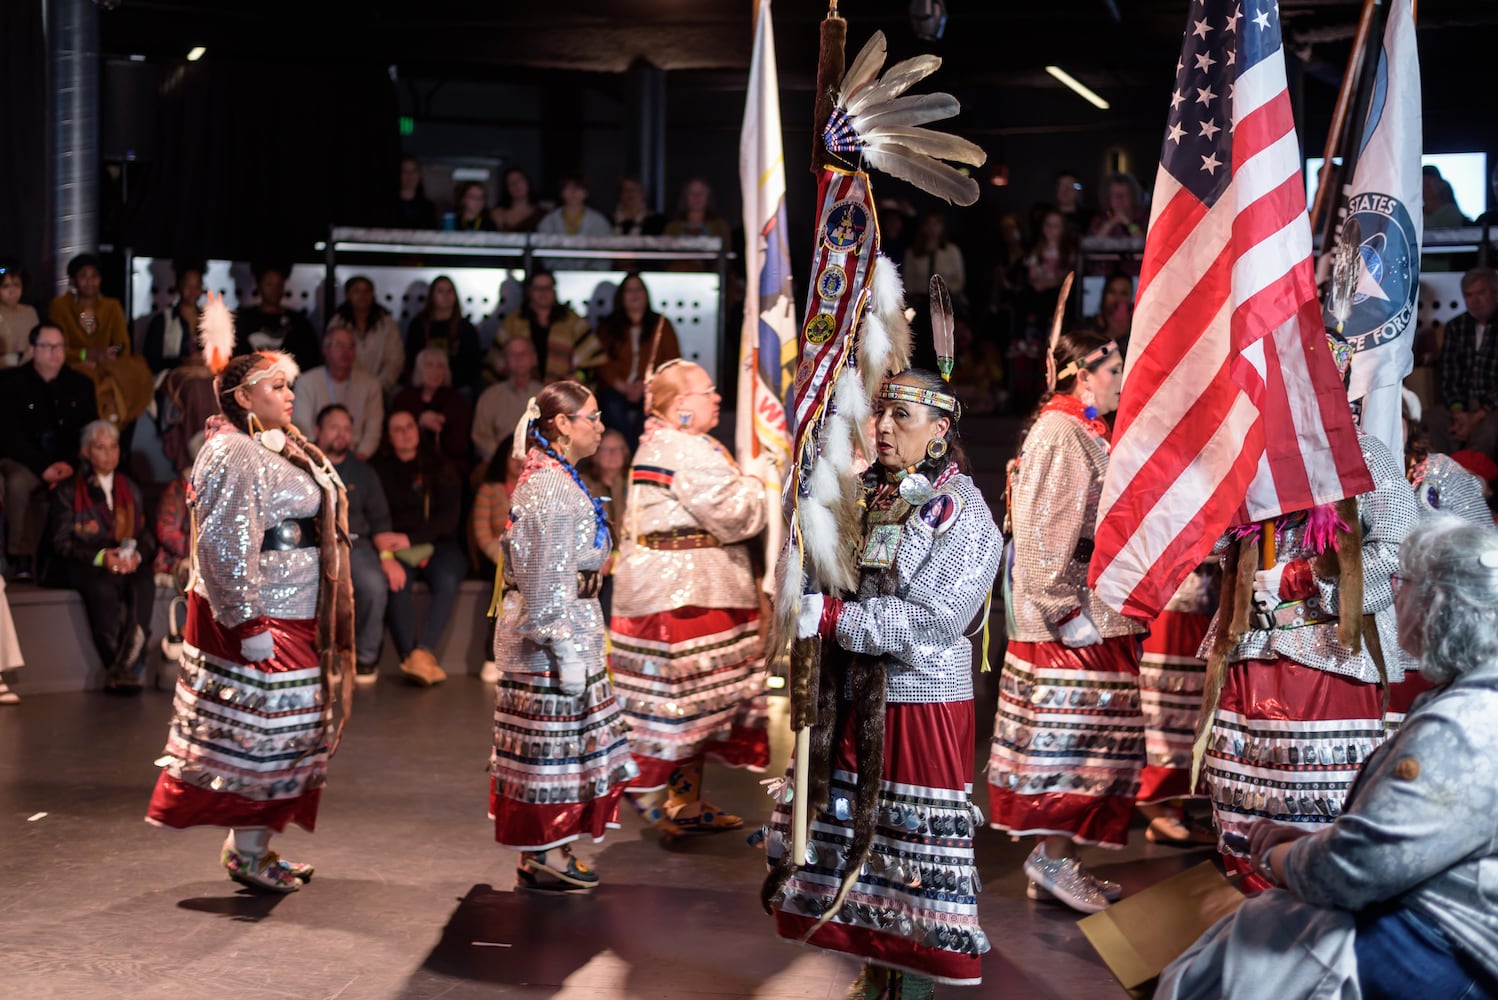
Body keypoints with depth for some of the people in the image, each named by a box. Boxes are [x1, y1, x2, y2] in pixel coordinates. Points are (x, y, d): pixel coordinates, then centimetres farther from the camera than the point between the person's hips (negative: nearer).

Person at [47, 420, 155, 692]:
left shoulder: (131, 491, 22)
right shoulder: (67, 491, 10)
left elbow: (146, 536, 14)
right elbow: (61, 542, -1)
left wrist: (137, 556, -11)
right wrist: (100, 557, -18)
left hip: (128, 565, 3)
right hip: (81, 567, -3)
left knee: (144, 582, -33)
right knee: (103, 586, -38)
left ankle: (123, 668, -37)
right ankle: (121, 669, -32)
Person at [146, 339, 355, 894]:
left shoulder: (279, 448, 15)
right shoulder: (235, 456, -16)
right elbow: (227, 546, -22)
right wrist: (249, 623, -24)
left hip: (294, 614, 10)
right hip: (260, 618, -10)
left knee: (292, 725, 13)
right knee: (262, 724, -4)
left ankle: (251, 844, 22)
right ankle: (248, 855, 7)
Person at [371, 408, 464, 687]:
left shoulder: (439, 468, 9)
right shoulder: (379, 469, 11)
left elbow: (449, 517, 1)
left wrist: (410, 538, -12)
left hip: (438, 546, 0)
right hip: (398, 548, 0)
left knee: (447, 580, -33)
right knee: (395, 583, -33)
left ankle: (423, 654, -40)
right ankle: (417, 661, -38)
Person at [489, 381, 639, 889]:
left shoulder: (557, 480, 15)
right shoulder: (551, 487, -17)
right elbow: (549, 579, -21)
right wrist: (567, 650, -21)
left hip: (569, 630, 10)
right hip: (552, 636, -10)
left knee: (562, 746, 14)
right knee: (551, 747, -3)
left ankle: (549, 852, 20)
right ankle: (540, 860, 4)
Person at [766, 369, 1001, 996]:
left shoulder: (963, 512, -9)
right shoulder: (868, 497, 9)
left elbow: (935, 618, -19)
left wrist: (835, 617, -21)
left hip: (922, 702, -6)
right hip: (855, 702, 6)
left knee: (916, 841, 0)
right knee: (857, 829, 10)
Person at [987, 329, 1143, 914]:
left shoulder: (1087, 434, 18)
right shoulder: (1058, 432, -11)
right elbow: (1045, 529, -18)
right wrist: (1068, 611, -22)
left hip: (1098, 611, 10)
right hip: (1072, 611, -10)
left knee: (1089, 735, 9)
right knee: (1070, 733, -8)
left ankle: (1060, 860, 13)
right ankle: (1052, 859, -2)